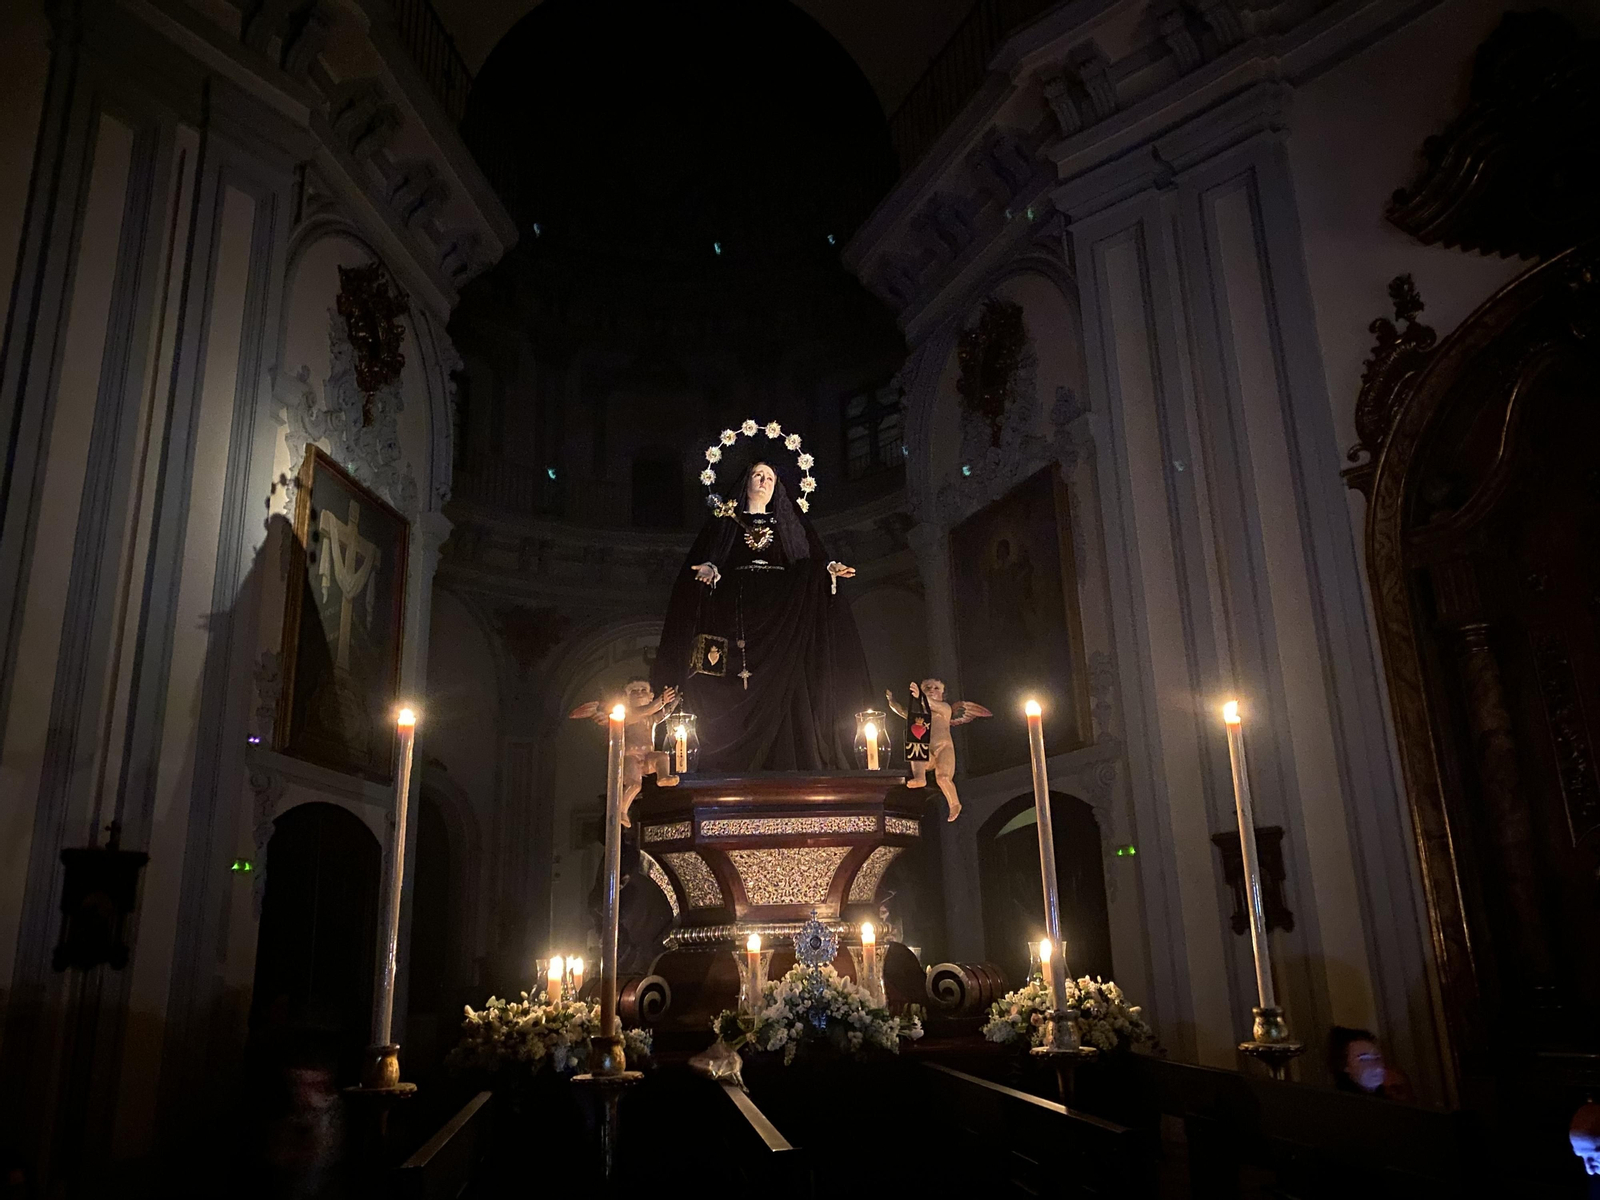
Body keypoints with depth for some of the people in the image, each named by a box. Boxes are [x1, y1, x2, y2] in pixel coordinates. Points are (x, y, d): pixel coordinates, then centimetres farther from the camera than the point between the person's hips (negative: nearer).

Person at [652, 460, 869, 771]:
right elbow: (707, 561, 8)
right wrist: (709, 571, -15)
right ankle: (737, 772, -10)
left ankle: (783, 772, -10)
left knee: (780, 694, -10)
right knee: (738, 702, -9)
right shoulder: (726, 521, 17)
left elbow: (810, 564, 13)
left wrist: (830, 570, -7)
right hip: (738, 619, -1)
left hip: (779, 619, 1)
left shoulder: (787, 524, 21)